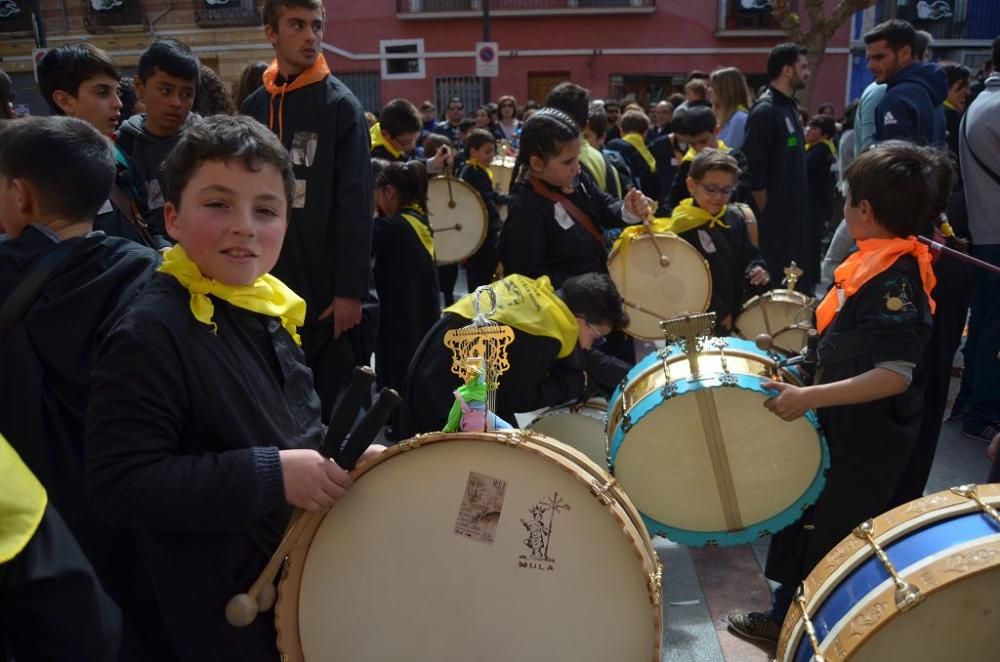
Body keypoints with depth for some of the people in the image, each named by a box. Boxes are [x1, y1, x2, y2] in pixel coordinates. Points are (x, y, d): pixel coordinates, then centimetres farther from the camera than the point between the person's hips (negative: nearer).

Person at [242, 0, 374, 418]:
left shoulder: (340, 105, -5)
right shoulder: (254, 108, 9)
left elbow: (356, 205, -11)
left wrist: (351, 288, -15)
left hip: (328, 290, -5)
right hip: (270, 289, 5)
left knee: (333, 408, 5)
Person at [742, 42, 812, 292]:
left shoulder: (789, 106, 14)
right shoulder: (765, 111, -15)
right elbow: (754, 171, -20)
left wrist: (801, 205, 15)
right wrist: (766, 213, -17)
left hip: (793, 213, 9)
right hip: (773, 216, -9)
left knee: (796, 279, 14)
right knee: (773, 281, -3)